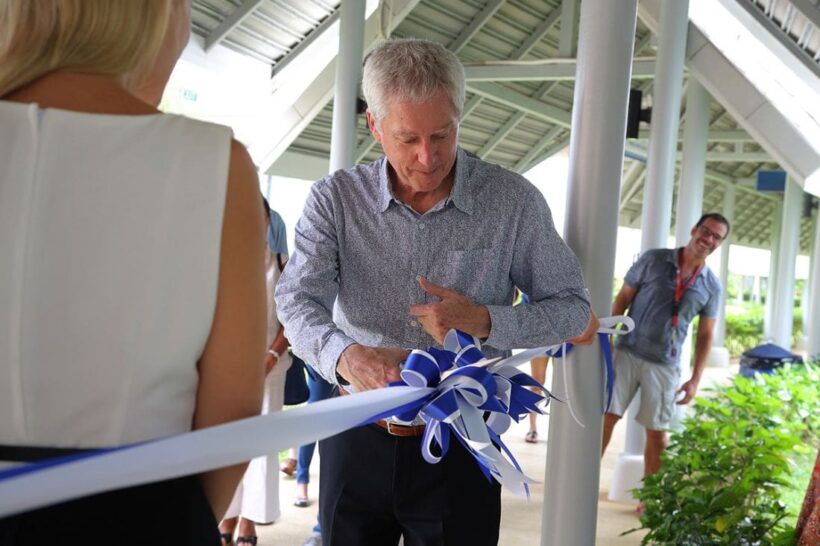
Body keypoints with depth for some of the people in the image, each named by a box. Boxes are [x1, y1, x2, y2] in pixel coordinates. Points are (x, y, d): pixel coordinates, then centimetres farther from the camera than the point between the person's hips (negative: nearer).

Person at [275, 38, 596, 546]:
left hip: (459, 443, -1)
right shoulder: (335, 198, -5)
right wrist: (345, 355, -38)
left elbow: (573, 309, -1)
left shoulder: (513, 200, -7)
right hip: (357, 438, 1)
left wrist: (486, 322, -19)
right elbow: (299, 300, -16)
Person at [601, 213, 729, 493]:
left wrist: (695, 379, 2)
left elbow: (705, 335, 7)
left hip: (665, 365, 2)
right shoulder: (653, 259, -4)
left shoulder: (712, 286, 2)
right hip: (628, 352, -1)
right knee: (605, 416, -3)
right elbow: (622, 298, 0)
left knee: (657, 432, 8)